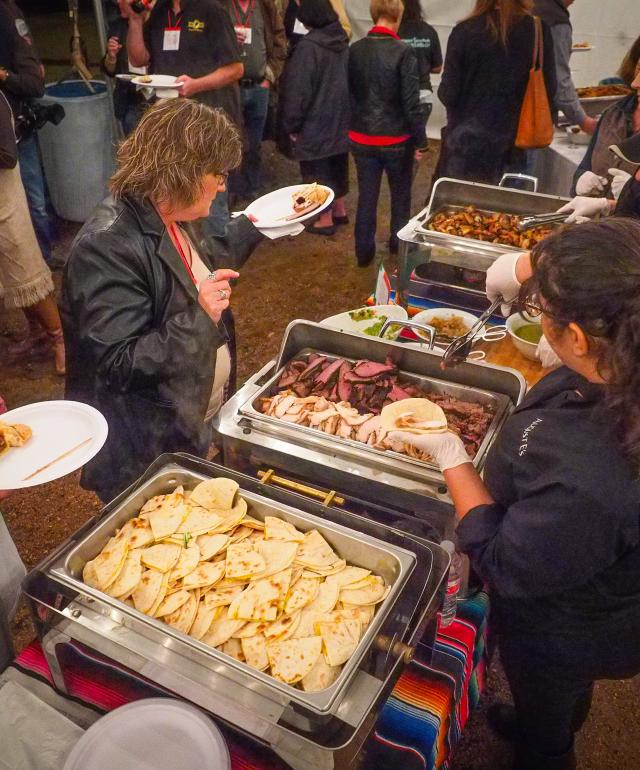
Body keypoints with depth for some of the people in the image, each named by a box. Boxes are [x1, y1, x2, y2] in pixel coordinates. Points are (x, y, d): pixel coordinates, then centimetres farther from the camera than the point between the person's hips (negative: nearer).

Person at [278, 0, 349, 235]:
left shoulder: (307, 47, -20)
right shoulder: (343, 42, 4)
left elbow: (296, 91, -19)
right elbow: (349, 80, 13)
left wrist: (291, 125, -9)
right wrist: (344, 114, 18)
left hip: (316, 123, -8)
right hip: (341, 119, 8)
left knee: (318, 171, 4)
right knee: (337, 165, 20)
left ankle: (325, 220, 13)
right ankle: (339, 210, 33)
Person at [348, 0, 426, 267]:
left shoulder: (354, 50, -3)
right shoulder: (403, 52, -16)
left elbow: (347, 94, 5)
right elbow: (411, 103, -15)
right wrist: (420, 141, -7)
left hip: (361, 137, 3)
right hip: (396, 138, -3)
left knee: (366, 196, 12)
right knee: (400, 194, 17)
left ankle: (364, 252, 17)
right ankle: (398, 244, 32)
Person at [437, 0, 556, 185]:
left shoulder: (465, 31, -12)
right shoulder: (537, 30, -6)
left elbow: (449, 93, -9)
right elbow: (548, 88, -1)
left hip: (467, 138, -2)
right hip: (514, 138, 2)